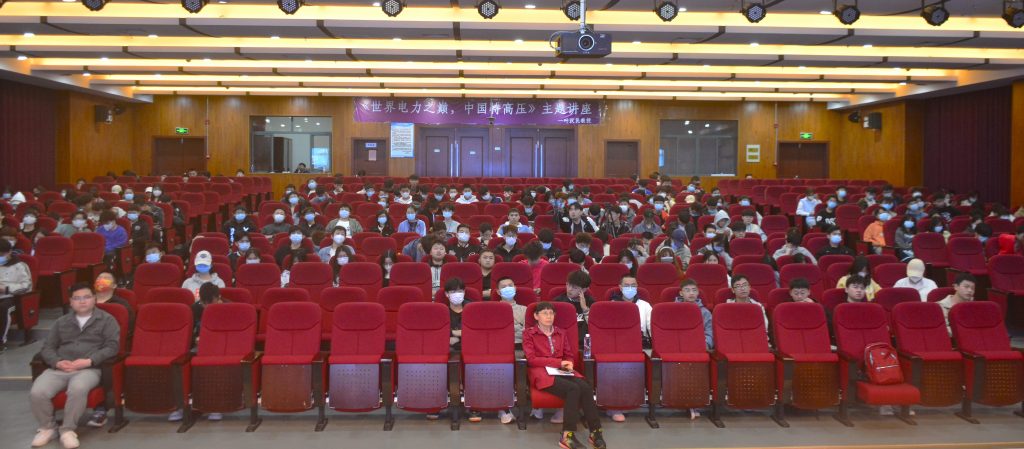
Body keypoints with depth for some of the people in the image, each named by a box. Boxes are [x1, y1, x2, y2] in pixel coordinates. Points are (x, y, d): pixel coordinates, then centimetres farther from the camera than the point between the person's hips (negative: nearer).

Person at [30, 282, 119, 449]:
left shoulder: (107, 320, 11)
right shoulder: (61, 322, 23)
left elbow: (112, 346, 0)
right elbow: (47, 347, 16)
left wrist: (89, 361, -14)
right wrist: (57, 362, -7)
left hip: (89, 369, -4)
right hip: (59, 368, 4)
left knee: (78, 389, -38)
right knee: (36, 393, -25)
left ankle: (68, 429, -16)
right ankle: (47, 427, 2)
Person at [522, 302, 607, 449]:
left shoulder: (561, 333, 22)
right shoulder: (529, 334, 7)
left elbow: (570, 356, 22)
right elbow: (531, 359, -4)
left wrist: (568, 364, -5)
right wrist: (559, 362, -12)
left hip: (562, 371, 5)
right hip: (542, 372, -5)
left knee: (586, 387, -28)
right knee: (573, 389, -33)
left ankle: (595, 432, -26)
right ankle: (567, 436, -32)